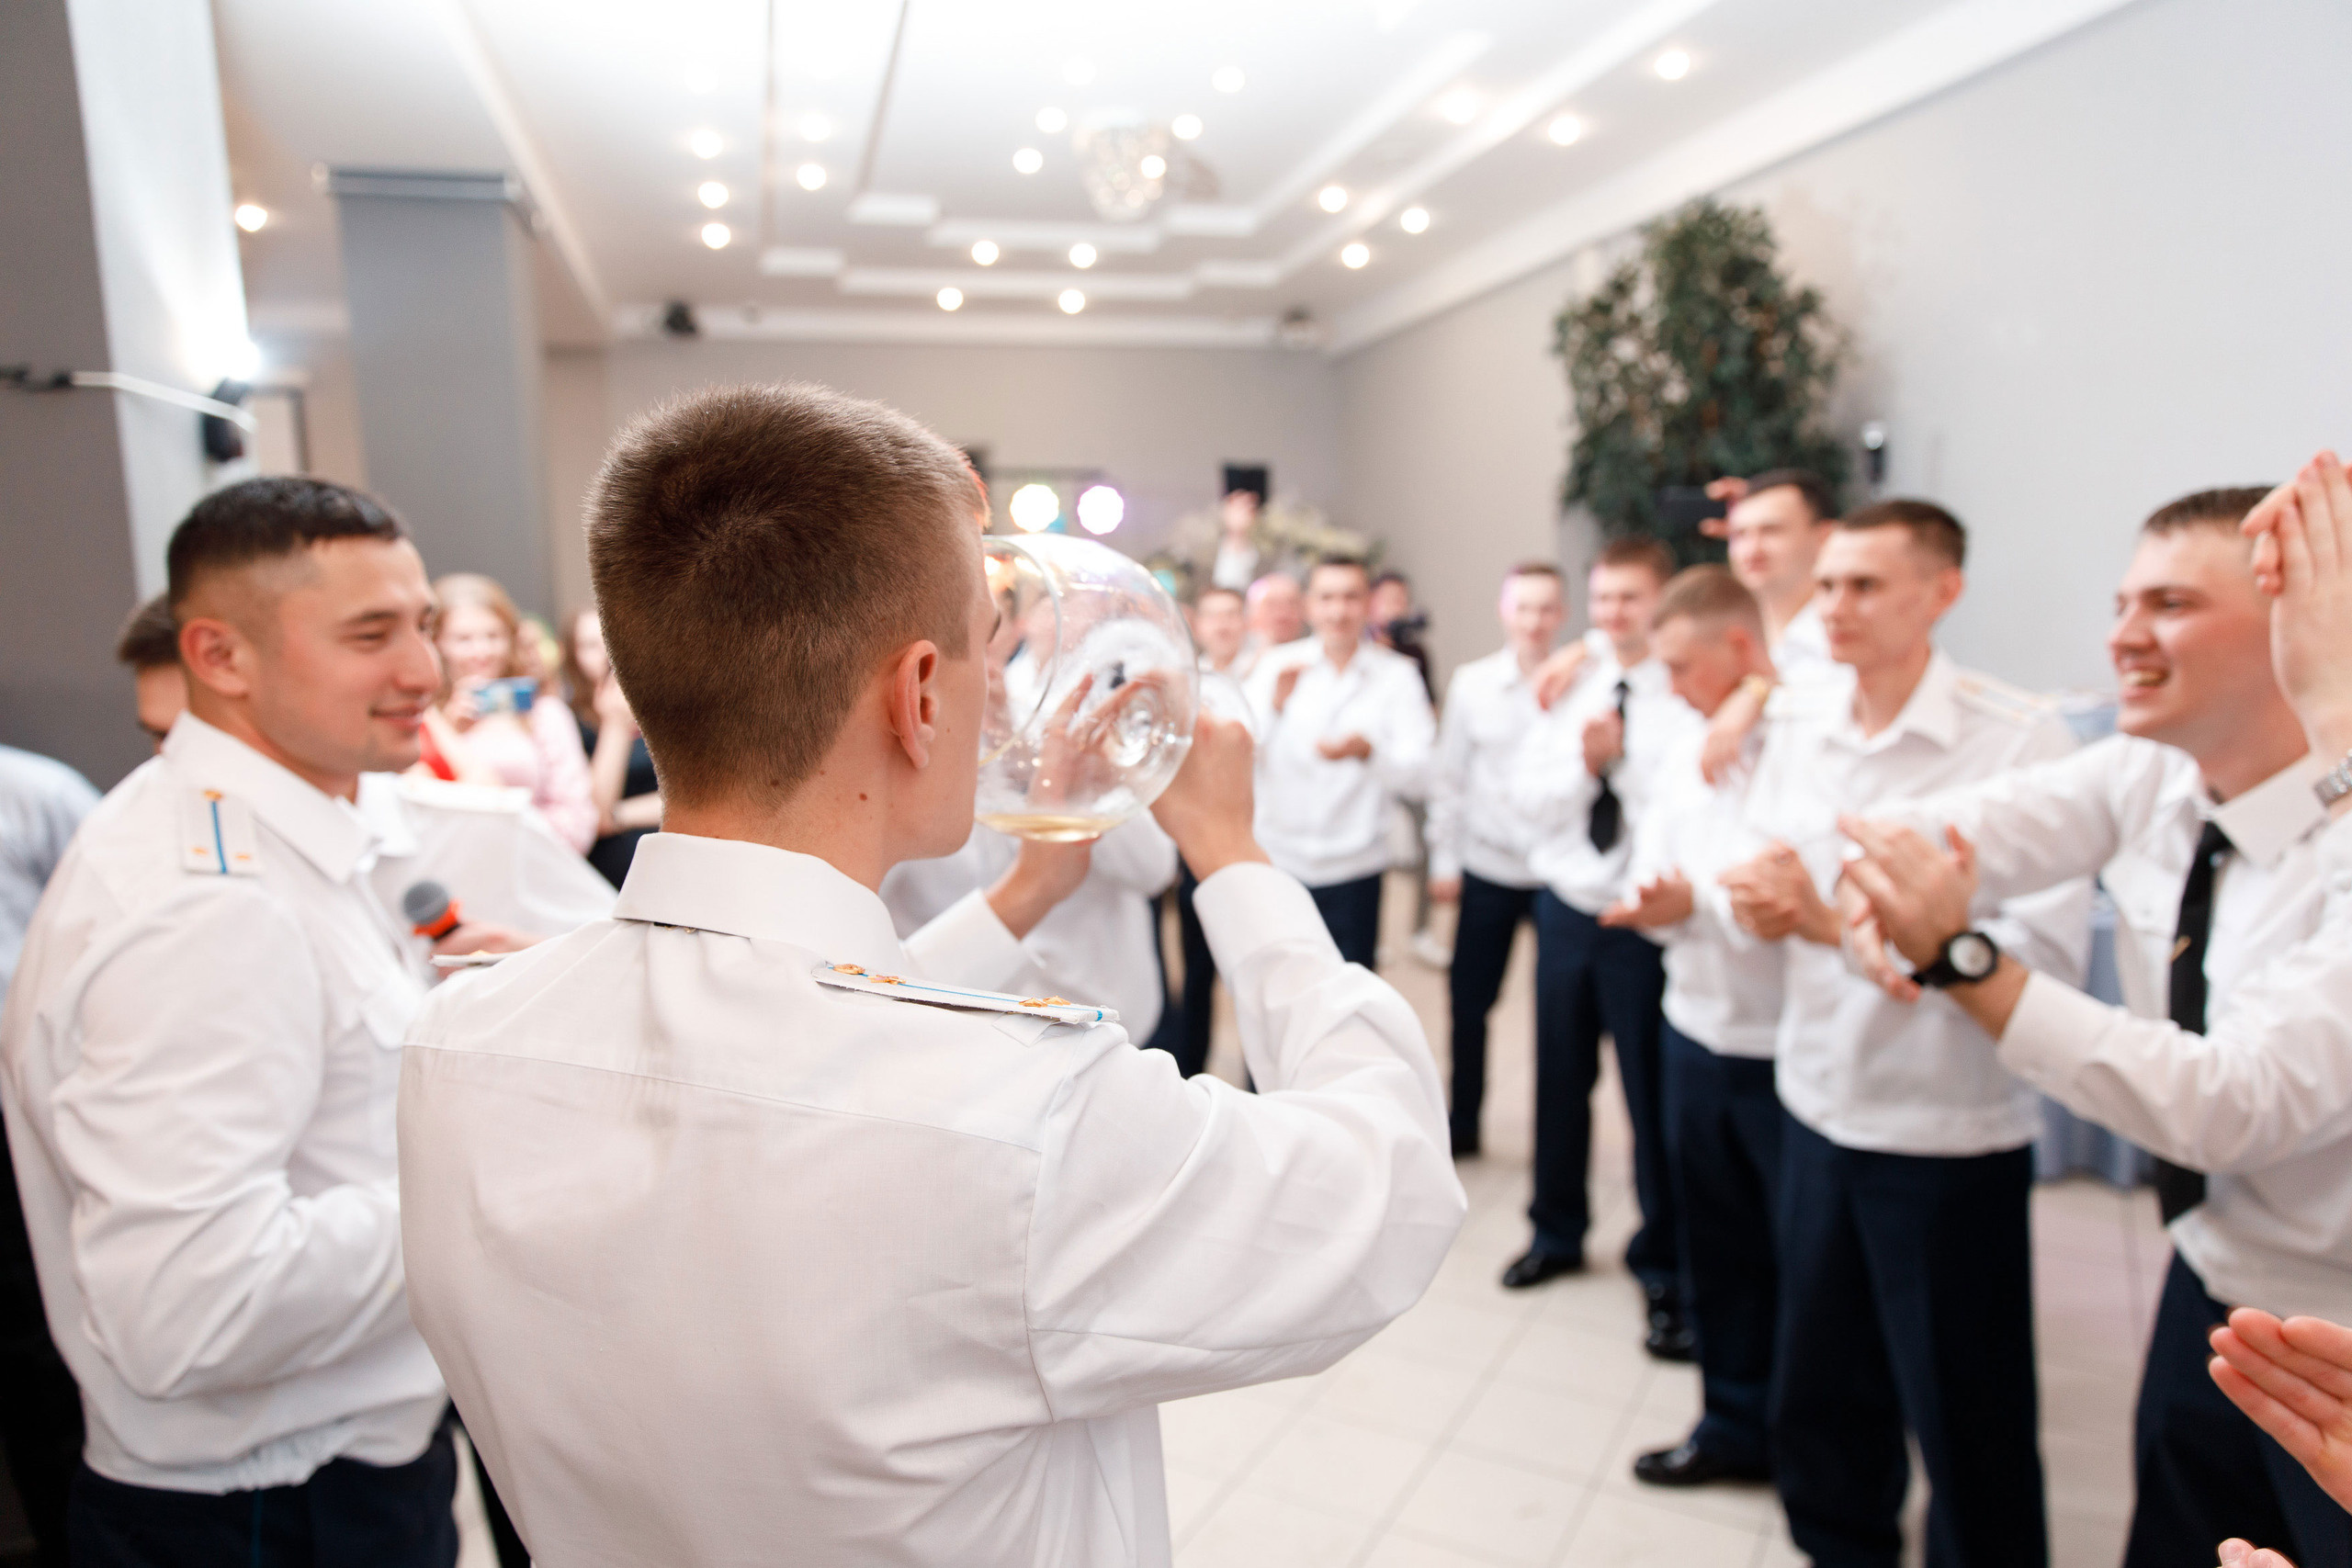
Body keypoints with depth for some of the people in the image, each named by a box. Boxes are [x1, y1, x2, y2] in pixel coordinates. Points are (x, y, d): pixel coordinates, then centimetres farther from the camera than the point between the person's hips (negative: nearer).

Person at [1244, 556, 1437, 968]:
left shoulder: (1397, 676, -1)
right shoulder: (1276, 667, 1)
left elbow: (1417, 776, -9)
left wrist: (1366, 750, -28)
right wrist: (1274, 705, -23)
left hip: (1354, 870, 0)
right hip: (1276, 858, 1)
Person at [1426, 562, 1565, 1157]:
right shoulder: (1471, 683, 2)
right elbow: (1449, 776, 6)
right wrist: (1443, 859, 5)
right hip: (1488, 869, 2)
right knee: (1469, 1001, 9)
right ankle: (1462, 1121, 28)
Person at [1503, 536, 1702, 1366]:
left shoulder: (1692, 698, -11)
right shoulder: (1568, 689, 8)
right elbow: (1528, 795, 1)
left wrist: (1619, 761, -20)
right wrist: (1584, 765, -14)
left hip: (1644, 919, -5)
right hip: (1565, 907, 5)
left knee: (1652, 1093, 6)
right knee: (1561, 1079, 17)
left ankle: (1663, 1265, 26)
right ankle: (1557, 1231, 38)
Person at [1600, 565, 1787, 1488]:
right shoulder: (1692, 750, 10)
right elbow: (1655, 870, 11)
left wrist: (1698, 903, -20)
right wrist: (1654, 903, -9)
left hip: (1788, 1051, -7)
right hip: (1698, 1032, 7)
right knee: (1718, 1244, 18)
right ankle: (1736, 1421, 36)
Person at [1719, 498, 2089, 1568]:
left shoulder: (2021, 740, -15)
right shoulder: (1797, 729, 4)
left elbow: (2050, 950, -22)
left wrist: (1838, 920, -25)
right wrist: (1758, 905, -13)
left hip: (1950, 1137, -5)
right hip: (1817, 1108, 6)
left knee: (1966, 1423, 12)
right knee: (1817, 1396, 21)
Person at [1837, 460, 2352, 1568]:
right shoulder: (2146, 780, -7)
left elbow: (2234, 1105, -34)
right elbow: (1936, 835, -14)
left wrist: (1963, 956, -40)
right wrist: (1878, 893, -35)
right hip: (2209, 1292, 5)